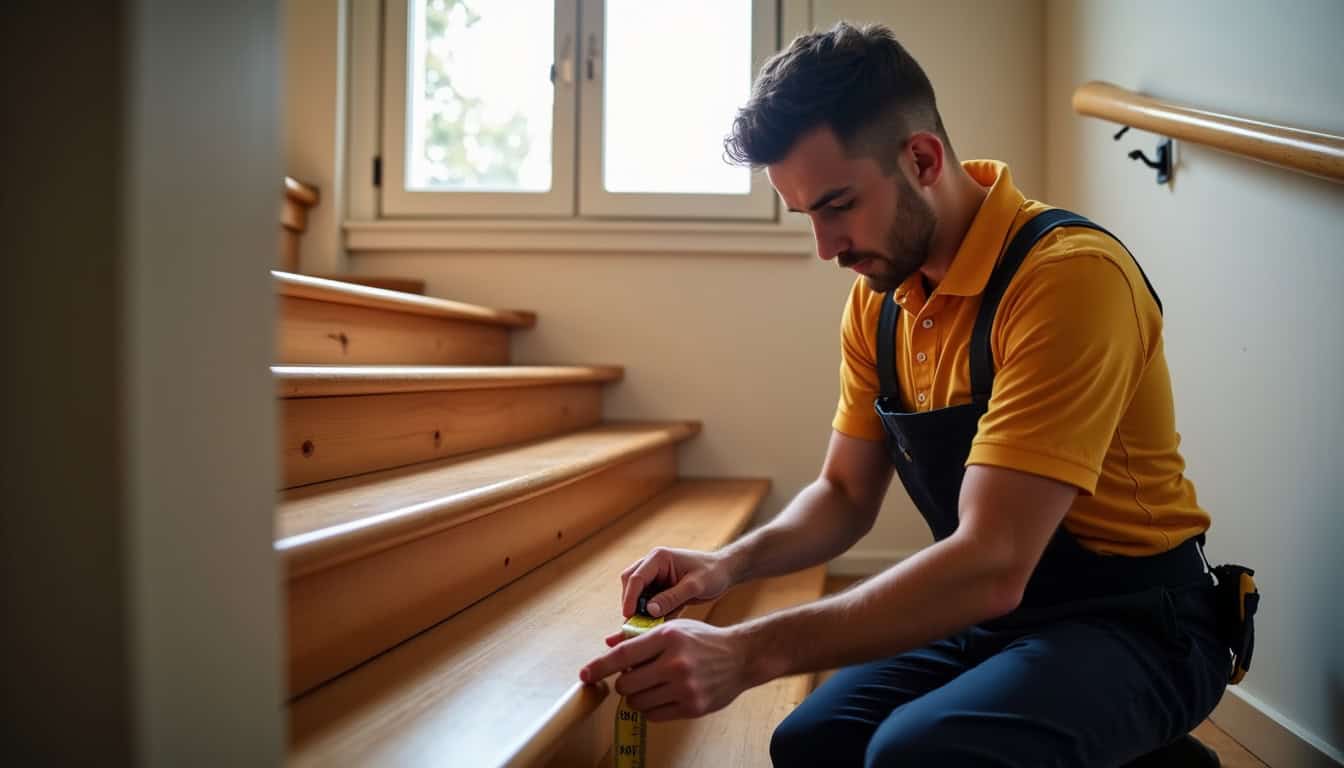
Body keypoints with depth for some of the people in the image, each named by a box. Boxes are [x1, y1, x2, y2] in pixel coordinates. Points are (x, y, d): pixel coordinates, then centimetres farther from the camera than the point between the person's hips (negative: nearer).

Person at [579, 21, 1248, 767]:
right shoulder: (878, 295, -1)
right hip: (991, 611, 7)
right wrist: (730, 563, -12)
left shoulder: (1070, 274, -26)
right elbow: (845, 494, 8)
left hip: (1135, 622, -7)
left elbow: (990, 564, -32)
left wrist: (749, 653, -36)